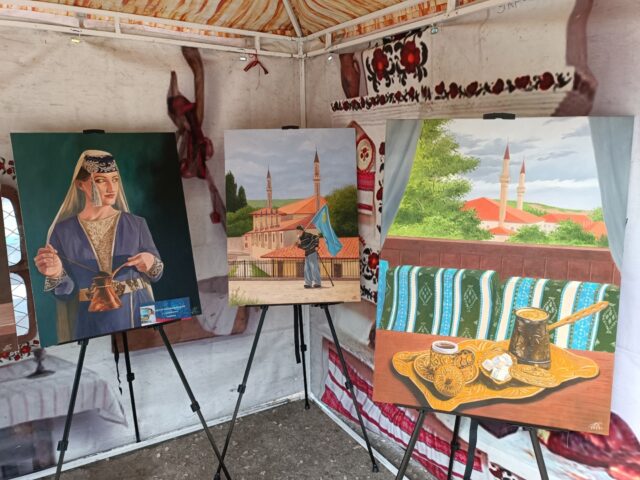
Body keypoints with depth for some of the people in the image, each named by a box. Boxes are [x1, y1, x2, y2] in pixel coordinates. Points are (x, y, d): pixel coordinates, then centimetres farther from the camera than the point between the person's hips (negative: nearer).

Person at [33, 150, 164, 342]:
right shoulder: (63, 231, -2)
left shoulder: (136, 224, -1)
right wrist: (56, 274, -20)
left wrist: (150, 263, -18)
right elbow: (66, 293, 0)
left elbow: (155, 275, 3)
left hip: (138, 317, 1)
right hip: (94, 326, 0)